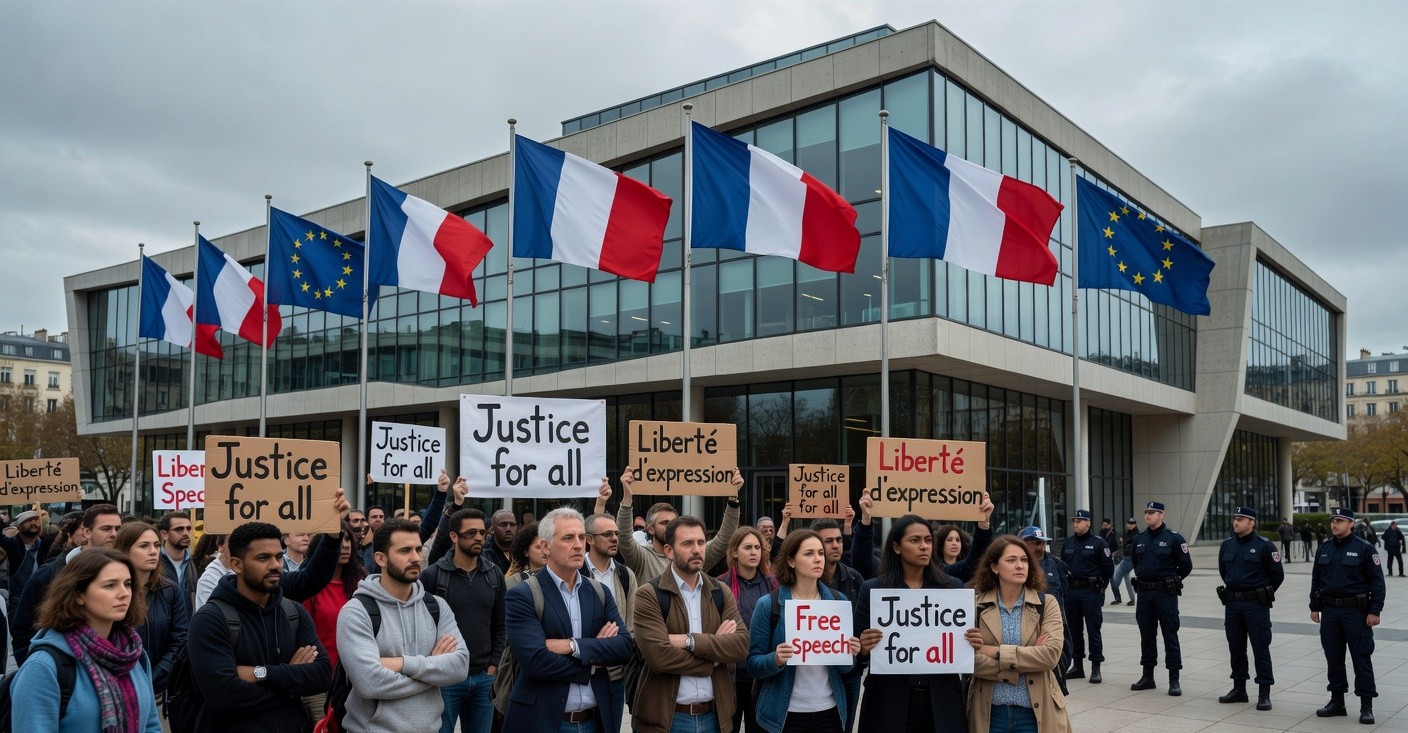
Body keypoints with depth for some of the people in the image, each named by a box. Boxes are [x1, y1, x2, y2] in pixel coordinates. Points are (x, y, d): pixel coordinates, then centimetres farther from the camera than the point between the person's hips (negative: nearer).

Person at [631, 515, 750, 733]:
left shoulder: (722, 593, 6)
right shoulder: (648, 596, -8)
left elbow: (741, 645, -7)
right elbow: (658, 656, -21)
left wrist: (691, 641, -19)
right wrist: (715, 648, -10)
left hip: (714, 715, 4)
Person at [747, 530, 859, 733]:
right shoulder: (768, 604, -8)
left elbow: (844, 668, 7)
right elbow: (753, 665, -6)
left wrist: (850, 654, -13)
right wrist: (776, 660, -25)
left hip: (830, 711, 3)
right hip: (785, 715, -3)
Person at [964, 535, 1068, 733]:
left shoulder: (1046, 604, 1)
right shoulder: (976, 606, -1)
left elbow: (1051, 654, -13)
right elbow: (969, 660, -12)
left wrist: (998, 652, -15)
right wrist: (1028, 657, -15)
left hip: (1036, 713, 0)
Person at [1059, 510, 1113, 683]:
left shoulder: (1098, 543, -4)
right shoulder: (1068, 543, 12)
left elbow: (1108, 568, -2)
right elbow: (1062, 565, 19)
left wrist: (1099, 585, 0)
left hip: (1091, 592, -5)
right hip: (1071, 592, 6)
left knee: (1093, 630, -3)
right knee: (1074, 630, 10)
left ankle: (1096, 669, 3)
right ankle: (1077, 666, 19)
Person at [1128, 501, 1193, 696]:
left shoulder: (1174, 538, -7)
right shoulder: (1139, 539, 9)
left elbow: (1186, 566, -2)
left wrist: (1171, 581, 6)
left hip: (1165, 594, -5)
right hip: (1144, 593, 6)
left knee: (1170, 635, -3)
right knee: (1146, 635, 11)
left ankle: (1174, 680, 2)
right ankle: (1148, 677, 20)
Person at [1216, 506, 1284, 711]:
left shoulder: (1264, 545, -9)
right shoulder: (1227, 545, 7)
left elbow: (1277, 574, -2)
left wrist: (1263, 594, 6)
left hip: (1256, 604, -6)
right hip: (1232, 603, 6)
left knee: (1261, 648, -2)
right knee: (1236, 647, 12)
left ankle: (1264, 694, 5)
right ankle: (1239, 689, 22)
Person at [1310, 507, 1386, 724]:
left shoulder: (1364, 548, -6)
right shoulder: (1324, 549, 10)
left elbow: (1377, 581, -7)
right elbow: (1316, 580, 16)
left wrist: (1374, 611, -12)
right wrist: (1314, 607, 13)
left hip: (1356, 611, -5)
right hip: (1329, 611, 5)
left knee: (1361, 658, -1)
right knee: (1333, 658, 11)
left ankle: (1366, 706, 6)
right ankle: (1337, 702, 20)